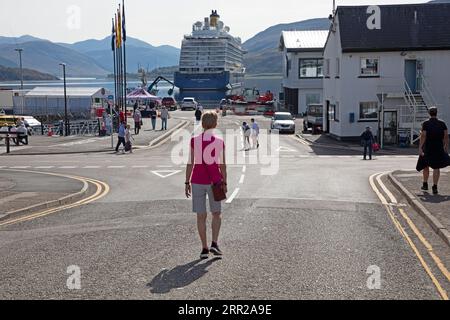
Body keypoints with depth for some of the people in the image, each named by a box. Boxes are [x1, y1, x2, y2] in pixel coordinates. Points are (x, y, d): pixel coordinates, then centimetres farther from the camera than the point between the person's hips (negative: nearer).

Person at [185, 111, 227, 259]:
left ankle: (205, 249, 9)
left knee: (201, 216, 7)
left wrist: (187, 182, 4)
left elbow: (190, 163, -3)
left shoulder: (194, 141, -4)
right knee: (217, 214, 16)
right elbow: (222, 165, -4)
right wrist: (224, 183, 5)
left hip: (197, 182, 1)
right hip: (214, 182, 0)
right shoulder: (220, 142, -5)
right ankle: (214, 243, 2)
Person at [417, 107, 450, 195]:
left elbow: (423, 136, -12)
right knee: (436, 167, 0)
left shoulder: (426, 124, -5)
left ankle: (425, 184, 29)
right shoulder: (442, 123, 1)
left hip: (427, 148, 0)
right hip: (439, 148, 0)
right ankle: (435, 187, -10)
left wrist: (420, 148, -13)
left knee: (426, 166, 18)